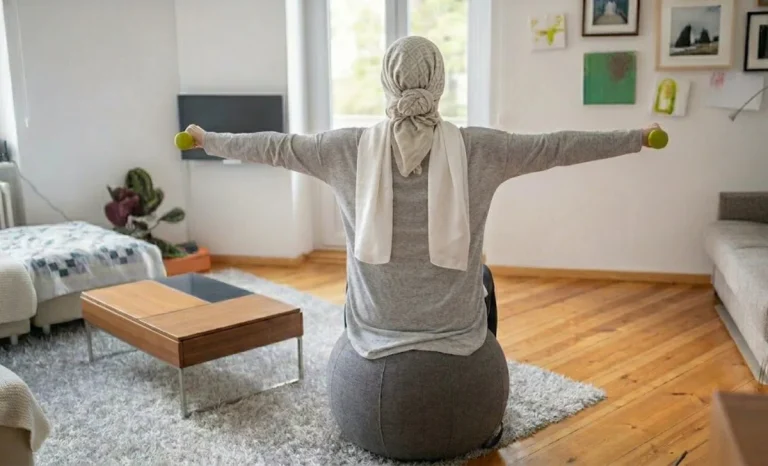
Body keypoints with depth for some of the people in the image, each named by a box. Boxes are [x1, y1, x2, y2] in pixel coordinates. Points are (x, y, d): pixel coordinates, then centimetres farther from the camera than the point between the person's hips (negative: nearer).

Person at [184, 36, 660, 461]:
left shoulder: (350, 148, -7)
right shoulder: (478, 149, -10)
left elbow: (276, 147, 7)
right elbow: (556, 146, 1)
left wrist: (209, 140, 24)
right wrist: (637, 138, 16)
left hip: (374, 351, 1)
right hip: (457, 347, -1)